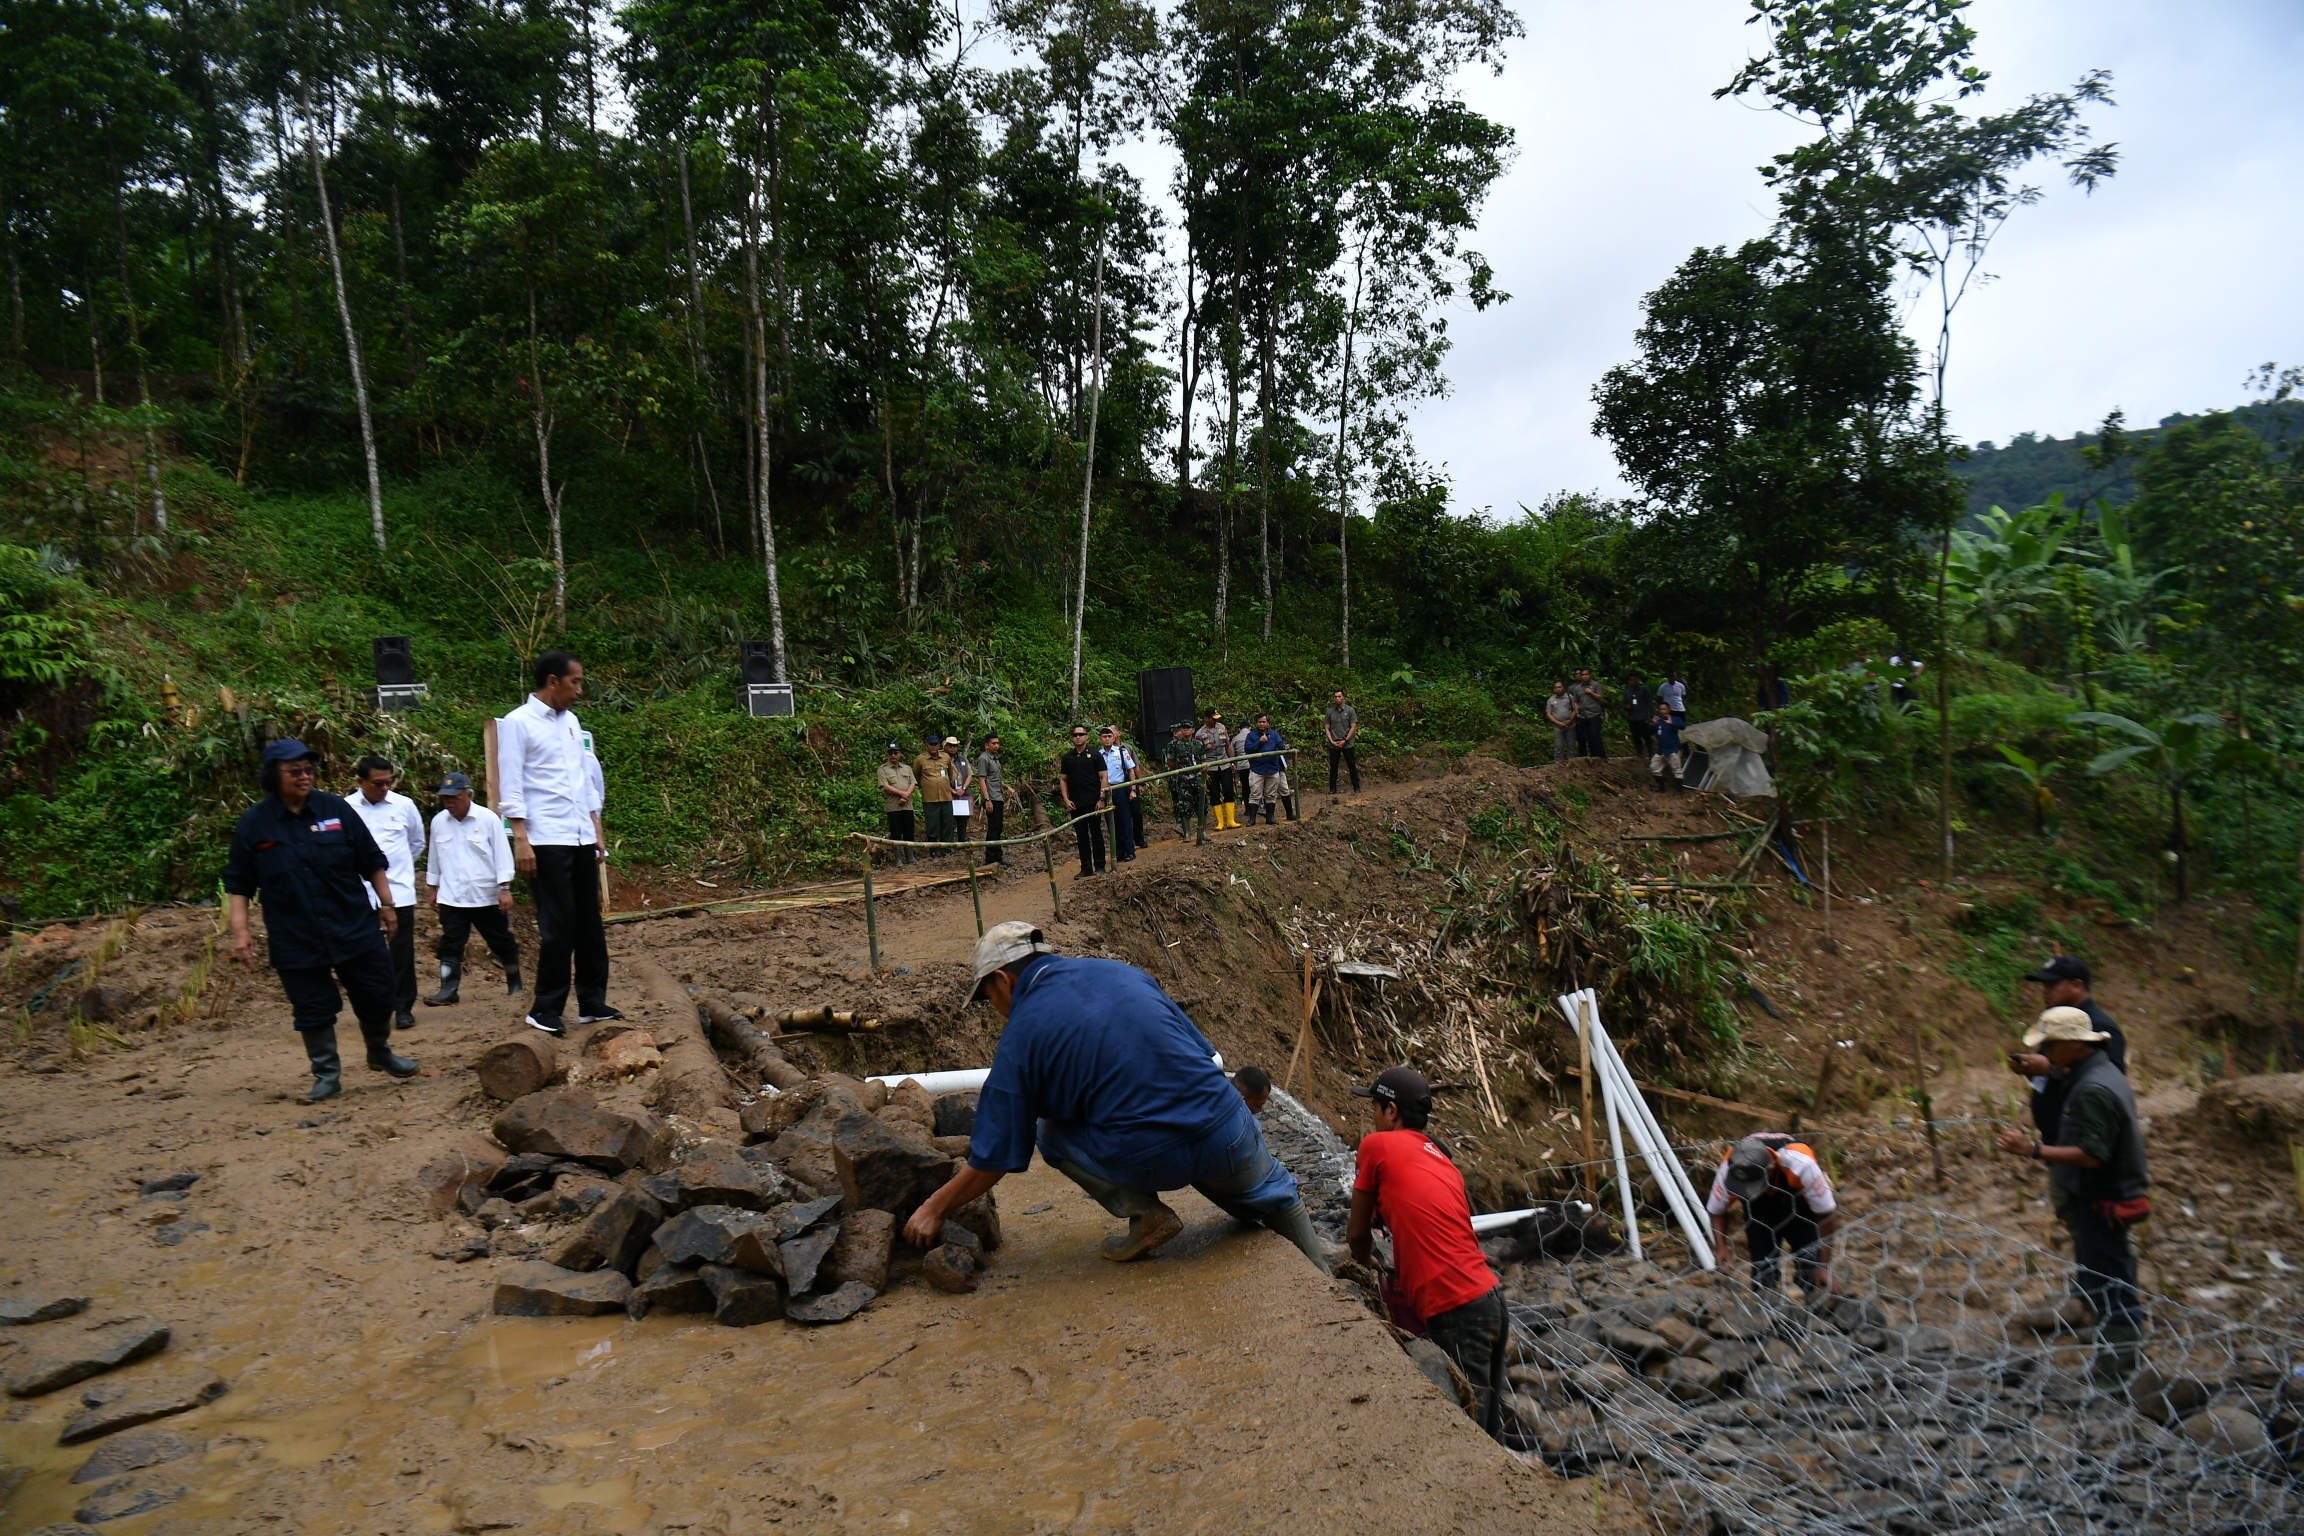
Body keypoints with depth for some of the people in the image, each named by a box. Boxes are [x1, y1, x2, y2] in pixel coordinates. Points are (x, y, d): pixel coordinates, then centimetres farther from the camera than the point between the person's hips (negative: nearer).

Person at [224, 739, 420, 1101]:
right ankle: (327, 1074, 19)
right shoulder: (253, 823, -2)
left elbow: (372, 863, 7)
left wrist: (387, 904, 6)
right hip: (295, 941, -1)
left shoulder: (336, 810, 0)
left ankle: (381, 1052, 34)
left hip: (356, 929, 1)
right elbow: (237, 885, 2)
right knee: (312, 1009, 4)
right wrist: (240, 932, -5)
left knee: (377, 996, 9)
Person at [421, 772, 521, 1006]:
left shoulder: (488, 819, -8)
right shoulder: (438, 821, 3)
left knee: (502, 942, 9)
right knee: (450, 945, 1)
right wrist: (432, 888, 17)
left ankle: (514, 984, 25)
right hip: (451, 897, 3)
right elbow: (434, 857, 14)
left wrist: (504, 889, -9)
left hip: (486, 896, -2)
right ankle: (448, 990, 6)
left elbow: (502, 854, -6)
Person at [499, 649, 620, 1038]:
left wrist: (596, 832, 16)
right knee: (557, 926, -5)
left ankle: (592, 1003, 16)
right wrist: (520, 839, -15)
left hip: (581, 838, 7)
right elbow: (510, 787, -8)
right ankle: (545, 1009, 6)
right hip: (546, 841, -7)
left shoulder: (571, 722, 16)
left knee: (590, 923, 8)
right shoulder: (518, 723, -4)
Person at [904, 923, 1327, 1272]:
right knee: (1277, 1201, 34)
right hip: (1227, 1136, 5)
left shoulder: (1020, 1037, 1)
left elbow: (994, 1160, 5)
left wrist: (935, 1209, 20)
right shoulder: (1123, 972, 12)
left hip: (1148, 1161, -4)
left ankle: (1144, 1212, 9)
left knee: (1050, 1132, 19)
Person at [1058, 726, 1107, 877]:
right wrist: (1066, 799, 1)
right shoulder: (1067, 758, 10)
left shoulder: (1095, 755, 1)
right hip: (1075, 804, 3)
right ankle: (1086, 868, 13)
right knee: (1081, 836, 7)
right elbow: (1063, 780, 13)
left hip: (1093, 802, -3)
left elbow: (1103, 778, 0)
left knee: (1096, 834, 1)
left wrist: (1101, 798, -8)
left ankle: (1099, 866, 8)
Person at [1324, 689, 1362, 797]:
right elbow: (1327, 728, 6)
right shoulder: (1330, 711, 4)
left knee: (1352, 766, 3)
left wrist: (1345, 741, -11)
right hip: (1333, 745, 2)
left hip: (1347, 744, -2)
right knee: (1333, 767, 5)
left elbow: (1353, 727, -5)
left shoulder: (1350, 710, -2)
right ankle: (1332, 789, 11)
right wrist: (1332, 741, -8)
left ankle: (1356, 788, 11)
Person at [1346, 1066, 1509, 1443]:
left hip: (1458, 1311, -8)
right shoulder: (1440, 1157, 17)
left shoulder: (1377, 1146, -3)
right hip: (1491, 1300, 8)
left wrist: (1368, 1265, 26)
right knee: (1489, 1426, 18)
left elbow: (1358, 1233, 7)